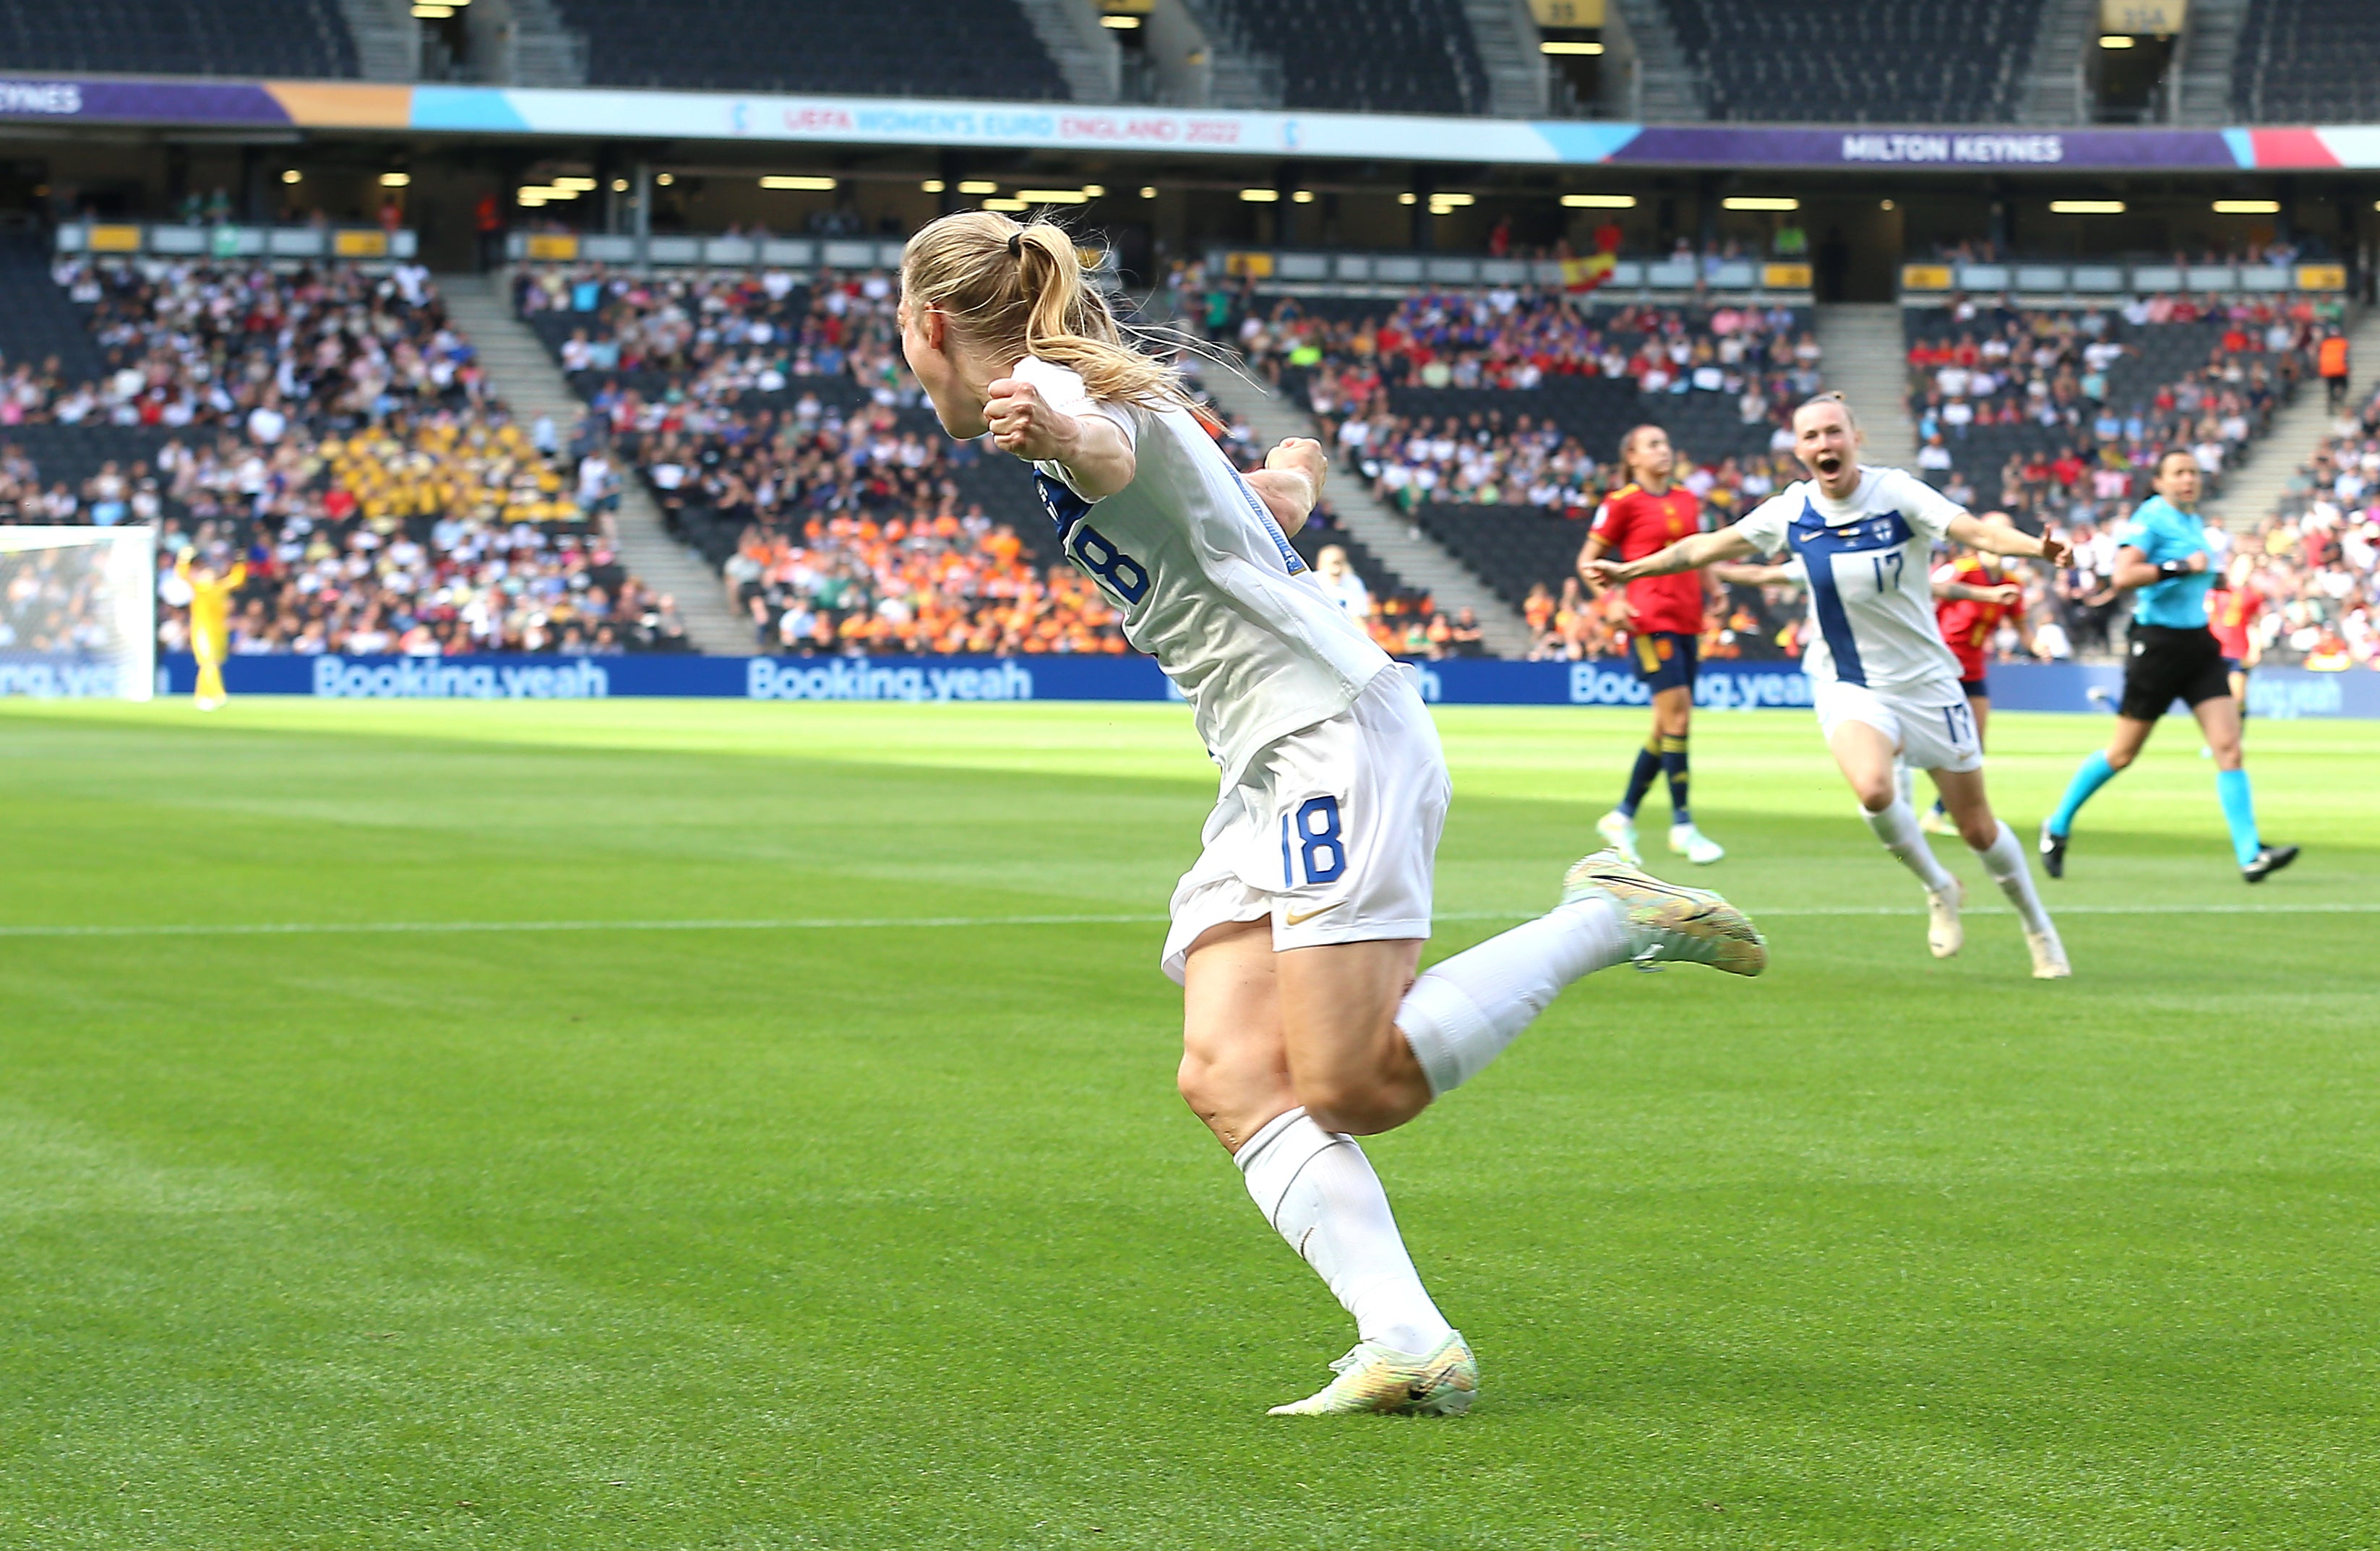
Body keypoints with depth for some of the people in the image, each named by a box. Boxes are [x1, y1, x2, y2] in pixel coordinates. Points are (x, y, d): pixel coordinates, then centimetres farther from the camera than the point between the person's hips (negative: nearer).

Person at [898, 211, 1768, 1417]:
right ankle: (1407, 1346, -23)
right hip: (1264, 773, 10)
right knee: (1229, 1076, -9)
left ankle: (1612, 920, 0)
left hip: (1336, 729, -10)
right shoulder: (1057, 402, 22)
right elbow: (1293, 462, 36)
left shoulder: (1077, 393, -9)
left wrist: (1054, 433, -61)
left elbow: (1107, 451, -38)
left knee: (1350, 1087, -17)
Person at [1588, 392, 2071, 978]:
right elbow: (1707, 546, 8)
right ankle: (1939, 890, -2)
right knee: (1872, 787, -30)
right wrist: (1632, 569, 12)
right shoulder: (1791, 512, -6)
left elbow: (1976, 532, -27)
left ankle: (2039, 929, 31)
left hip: (1925, 681, -1)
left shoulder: (1897, 492, -14)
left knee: (1978, 829, 4)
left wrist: (2037, 549, -46)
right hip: (1848, 686, 1)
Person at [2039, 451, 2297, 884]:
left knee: (2229, 747, -6)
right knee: (2122, 754, 4)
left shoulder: (2195, 522, 14)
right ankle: (2057, 828, 23)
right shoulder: (2150, 518, -10)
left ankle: (2250, 855, -11)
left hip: (2198, 644, 7)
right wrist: (2182, 566, -23)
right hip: (2157, 644, -7)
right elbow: (2122, 577, -24)